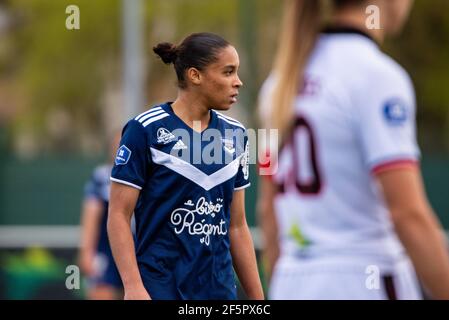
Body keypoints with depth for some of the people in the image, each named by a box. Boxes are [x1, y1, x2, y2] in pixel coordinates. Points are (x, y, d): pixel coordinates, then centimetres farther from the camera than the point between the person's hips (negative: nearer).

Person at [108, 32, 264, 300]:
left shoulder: (235, 134, 9)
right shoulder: (145, 130, -7)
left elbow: (237, 225, 14)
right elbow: (118, 216, -8)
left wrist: (257, 297, 10)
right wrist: (134, 288, -19)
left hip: (219, 288, 5)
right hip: (160, 288, -5)